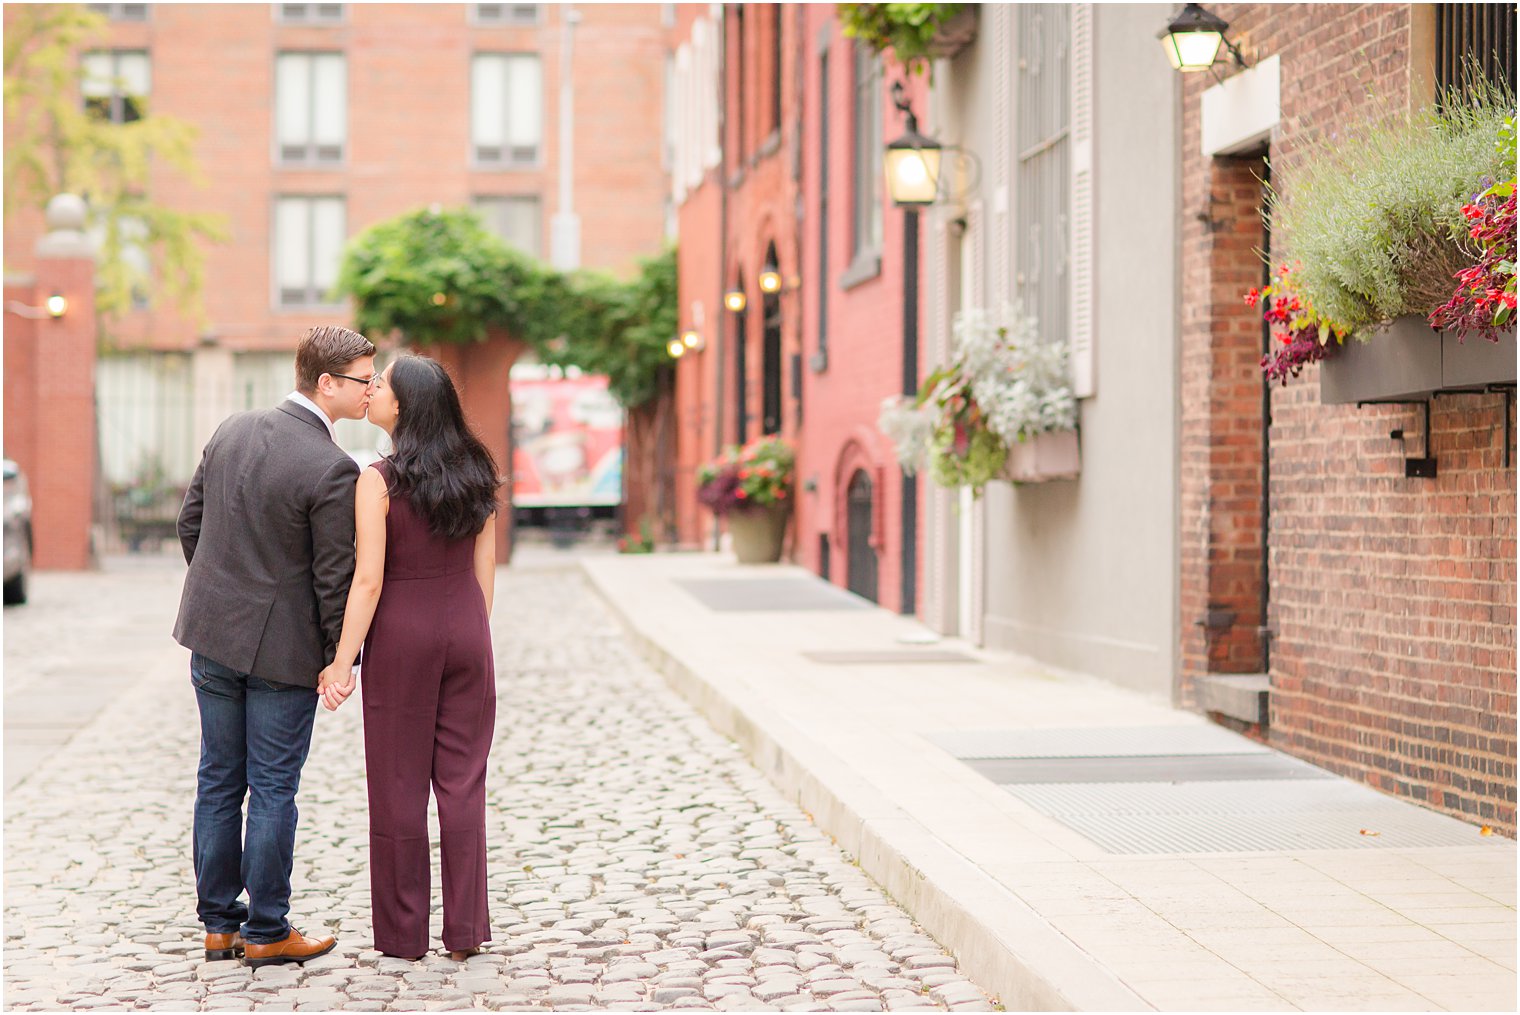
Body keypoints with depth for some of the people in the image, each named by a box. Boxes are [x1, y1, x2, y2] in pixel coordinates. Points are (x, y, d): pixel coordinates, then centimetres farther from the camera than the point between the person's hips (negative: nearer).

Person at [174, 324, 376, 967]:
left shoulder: (231, 431, 1)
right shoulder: (332, 469, -20)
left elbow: (190, 522, 9)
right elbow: (333, 577, -16)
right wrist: (339, 659, -5)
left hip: (213, 633, 6)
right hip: (283, 646, -6)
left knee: (219, 781, 14)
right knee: (272, 791, 4)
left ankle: (219, 924, 22)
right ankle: (266, 932, 13)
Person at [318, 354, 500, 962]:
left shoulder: (379, 481, -13)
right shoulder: (474, 472, 3)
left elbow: (368, 580, -15)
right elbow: (485, 565, 7)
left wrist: (342, 662, -11)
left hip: (401, 635, -4)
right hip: (465, 630, 4)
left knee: (399, 786, 6)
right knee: (462, 783, 8)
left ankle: (404, 933, 14)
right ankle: (464, 929, 10)